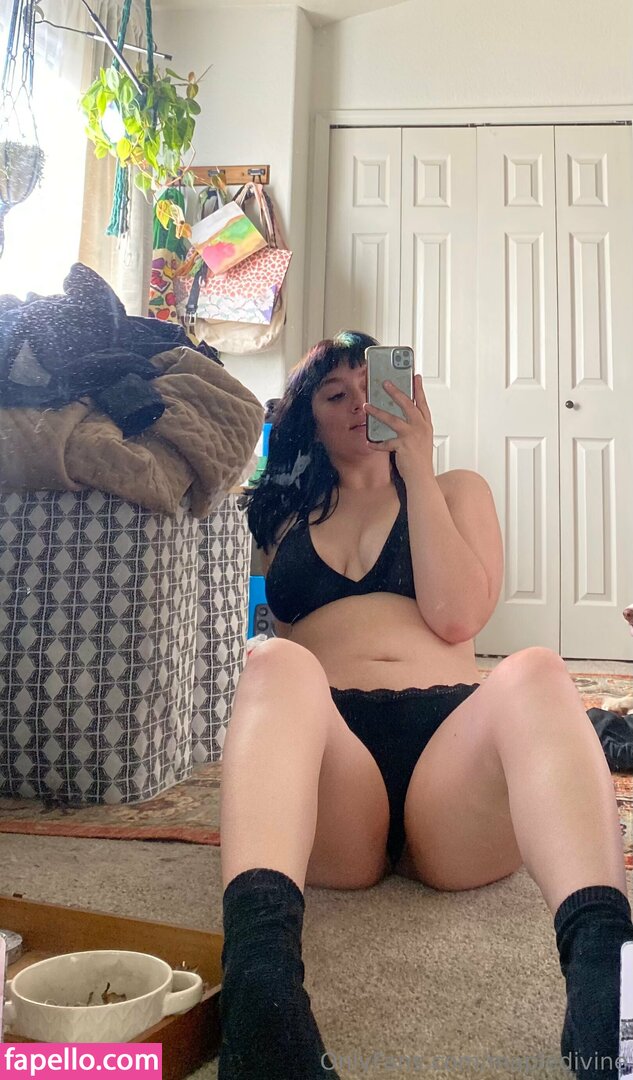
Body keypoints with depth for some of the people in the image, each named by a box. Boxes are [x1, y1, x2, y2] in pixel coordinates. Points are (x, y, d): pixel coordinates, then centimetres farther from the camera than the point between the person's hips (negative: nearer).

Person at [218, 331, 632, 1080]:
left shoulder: (455, 490, 25)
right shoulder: (280, 512, 27)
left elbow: (457, 617, 4)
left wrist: (416, 469, 6)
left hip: (453, 733, 1)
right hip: (330, 750, 0)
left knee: (536, 671, -31)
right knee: (278, 666, -33)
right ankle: (260, 983, -57)